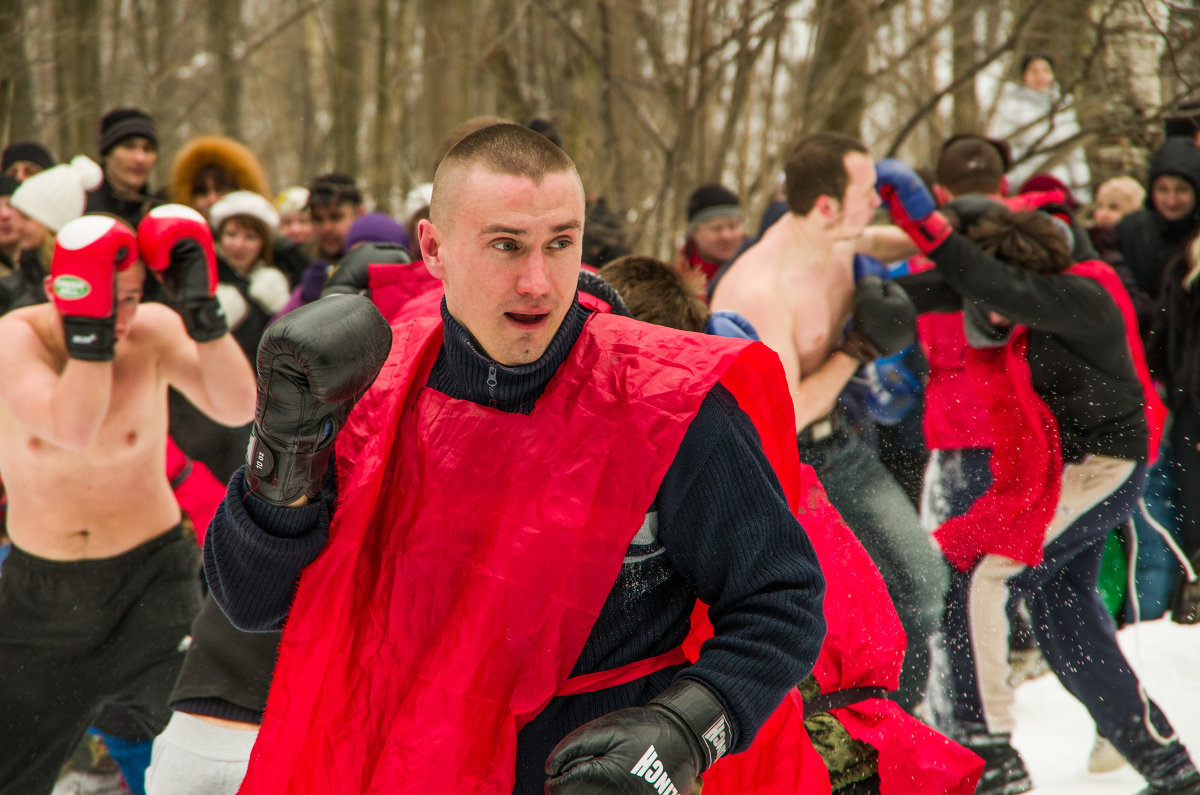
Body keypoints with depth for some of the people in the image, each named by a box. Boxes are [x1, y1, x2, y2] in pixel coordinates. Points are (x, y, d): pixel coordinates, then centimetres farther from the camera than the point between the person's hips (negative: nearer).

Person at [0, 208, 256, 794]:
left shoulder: (153, 330, -10)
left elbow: (237, 409, -24)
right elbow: (73, 429, -31)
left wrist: (201, 311, -33)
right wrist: (90, 320, -35)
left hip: (149, 578, -1)